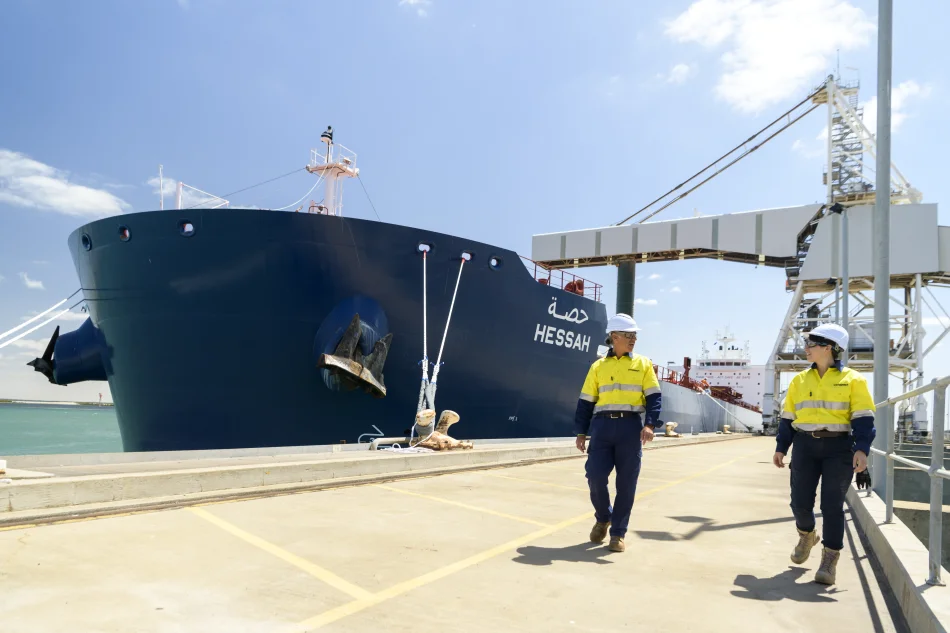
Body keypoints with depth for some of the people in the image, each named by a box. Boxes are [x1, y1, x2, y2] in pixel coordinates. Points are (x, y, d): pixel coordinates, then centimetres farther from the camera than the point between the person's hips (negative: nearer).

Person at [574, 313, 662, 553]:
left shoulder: (643, 364, 8)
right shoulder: (598, 366, 9)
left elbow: (653, 397, 2)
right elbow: (586, 401, 10)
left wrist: (650, 424, -14)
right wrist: (581, 431, 4)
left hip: (630, 427, 0)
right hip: (602, 426, 1)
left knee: (626, 483, 1)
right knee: (595, 476, -6)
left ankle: (618, 533, 14)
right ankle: (603, 518, 22)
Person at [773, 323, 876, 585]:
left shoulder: (852, 379, -2)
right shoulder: (800, 380, 9)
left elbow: (863, 417, -6)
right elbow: (788, 417, 12)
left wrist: (862, 449, -18)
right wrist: (781, 448, 7)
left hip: (839, 448, -3)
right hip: (805, 446, 3)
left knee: (832, 505, -3)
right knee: (800, 502, 3)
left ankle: (829, 560, 8)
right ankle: (807, 535, 34)